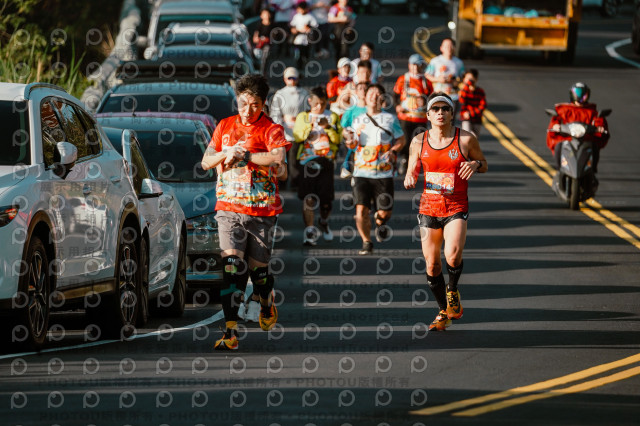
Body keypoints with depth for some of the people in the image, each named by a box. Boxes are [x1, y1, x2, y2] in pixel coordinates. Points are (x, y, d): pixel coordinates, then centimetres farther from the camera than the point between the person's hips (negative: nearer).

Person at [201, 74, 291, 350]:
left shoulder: (271, 130, -2)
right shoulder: (225, 126, 11)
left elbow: (277, 160, -20)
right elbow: (206, 162, 11)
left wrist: (243, 154, -18)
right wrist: (226, 154, -8)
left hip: (262, 210, -2)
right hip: (229, 208, 2)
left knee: (258, 267, 7)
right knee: (231, 264, -14)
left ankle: (267, 303, 43)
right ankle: (230, 332, -18)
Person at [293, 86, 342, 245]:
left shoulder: (333, 117, 11)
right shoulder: (303, 117, 11)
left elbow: (338, 139, 1)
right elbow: (297, 137, -3)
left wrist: (328, 127, -13)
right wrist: (311, 125, -15)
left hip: (326, 160, 1)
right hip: (307, 160, -1)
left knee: (326, 198, 2)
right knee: (308, 198, -11)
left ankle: (324, 222, 31)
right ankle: (309, 230, -10)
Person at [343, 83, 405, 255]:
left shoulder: (390, 119, 6)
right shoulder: (358, 120, 14)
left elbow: (401, 139, 9)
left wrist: (393, 151, -10)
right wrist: (349, 139, 0)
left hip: (384, 174, -1)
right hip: (362, 173, 1)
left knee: (384, 212, -3)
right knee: (361, 211, -11)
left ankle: (380, 222, 35)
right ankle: (366, 243, 9)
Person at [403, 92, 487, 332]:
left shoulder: (466, 139, -4)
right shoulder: (419, 142, 2)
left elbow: (484, 165, 9)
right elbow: (412, 172, 12)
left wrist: (475, 164, -14)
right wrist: (409, 180, -11)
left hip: (456, 207, -3)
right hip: (428, 207, 3)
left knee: (453, 255, -25)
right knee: (432, 264, 4)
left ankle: (453, 290, 8)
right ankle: (443, 312, 24)